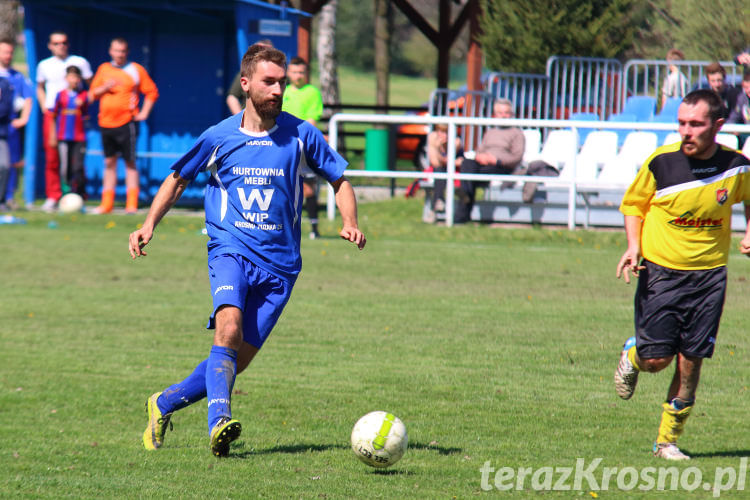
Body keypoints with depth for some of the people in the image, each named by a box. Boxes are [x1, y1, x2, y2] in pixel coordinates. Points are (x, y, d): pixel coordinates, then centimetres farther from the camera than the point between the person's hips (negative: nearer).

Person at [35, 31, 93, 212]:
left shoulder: (80, 62, 6)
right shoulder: (44, 65, 13)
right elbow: (40, 88, 26)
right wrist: (44, 107, 11)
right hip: (51, 114, 2)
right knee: (51, 156, -3)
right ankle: (53, 197, 3)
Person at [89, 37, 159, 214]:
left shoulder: (136, 70, 2)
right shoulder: (103, 69, 12)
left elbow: (152, 92, 5)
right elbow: (93, 93, 12)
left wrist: (144, 113, -2)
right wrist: (105, 88, -8)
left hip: (126, 122, -4)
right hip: (106, 123, 4)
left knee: (130, 162, -4)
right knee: (109, 162, 8)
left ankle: (132, 203, -3)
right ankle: (107, 204, 12)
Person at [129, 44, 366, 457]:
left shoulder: (301, 135, 3)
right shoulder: (219, 137, 3)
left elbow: (339, 180, 14)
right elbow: (178, 179, 17)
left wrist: (350, 223, -5)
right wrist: (148, 226, 3)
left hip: (280, 263, 2)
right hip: (231, 249, -2)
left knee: (238, 358, -1)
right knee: (229, 326, -30)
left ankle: (164, 403, 20)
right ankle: (219, 423, -38)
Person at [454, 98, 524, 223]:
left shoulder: (517, 133, 16)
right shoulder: (490, 133, 35)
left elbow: (517, 157, 1)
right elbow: (480, 151, 24)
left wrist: (496, 160, -12)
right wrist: (480, 157, -2)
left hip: (504, 167, -4)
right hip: (483, 164, 4)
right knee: (467, 163, -33)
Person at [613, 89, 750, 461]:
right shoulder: (661, 162, -11)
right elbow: (633, 204, 4)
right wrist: (634, 246, -9)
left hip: (709, 275, 1)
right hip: (660, 271, -1)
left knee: (691, 361, 0)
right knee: (655, 360, -4)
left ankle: (668, 440, 15)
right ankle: (632, 354, 33)